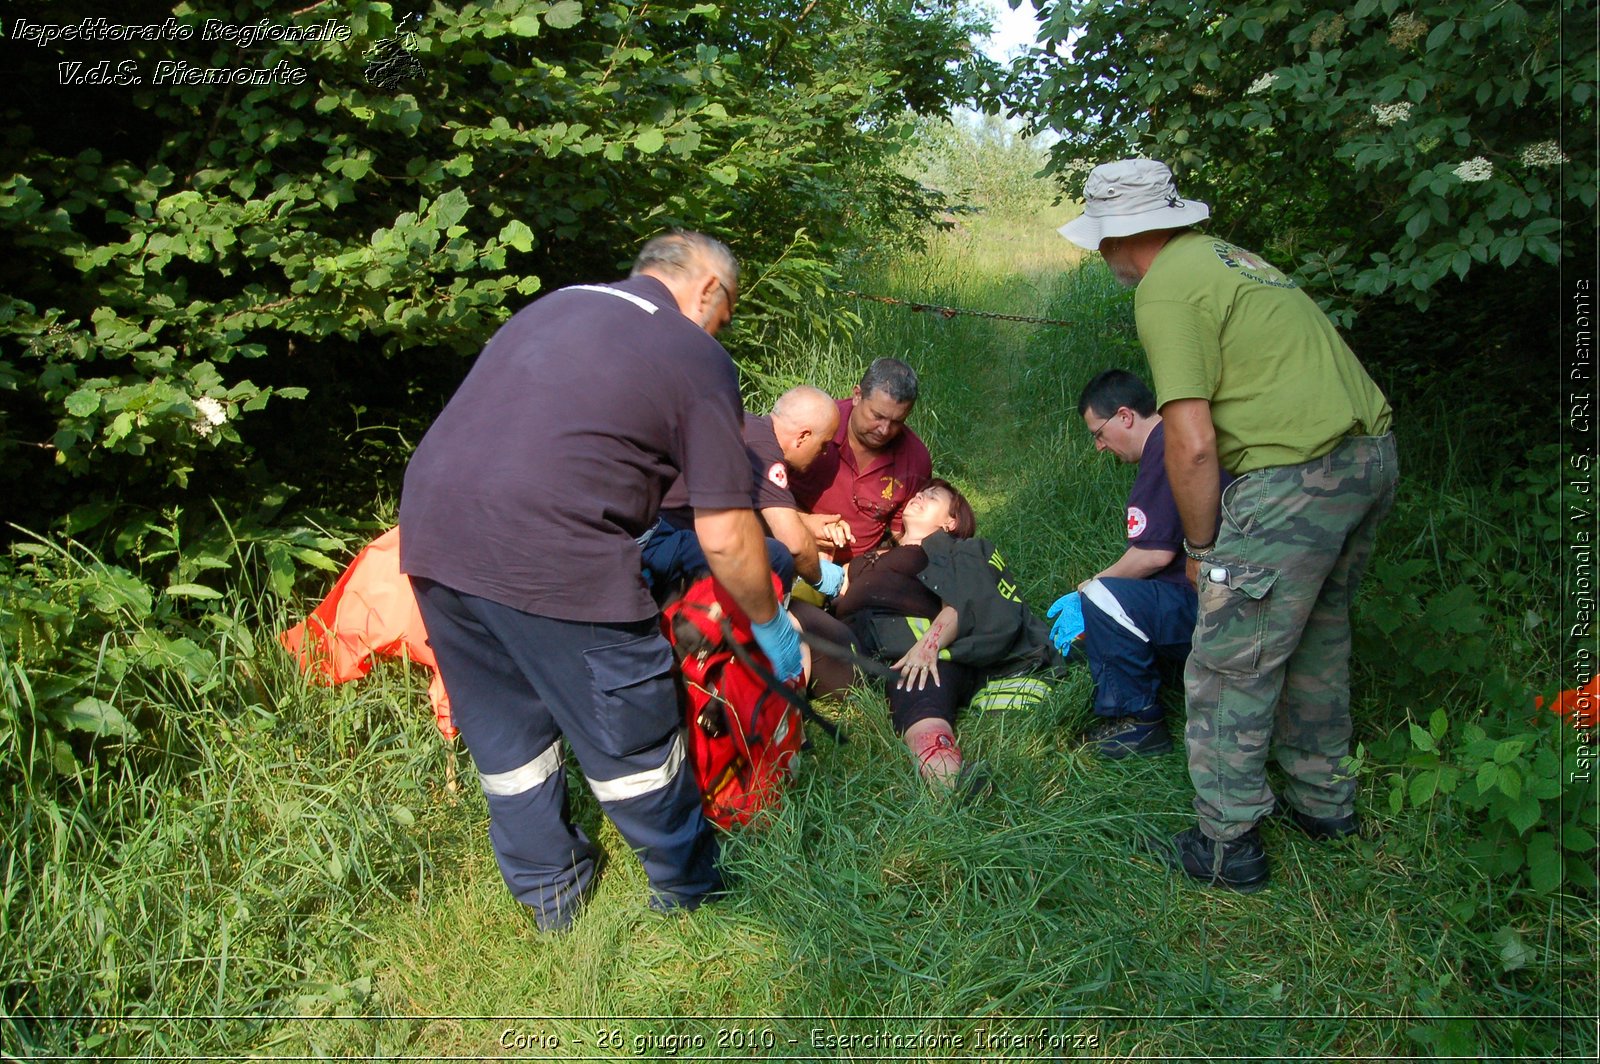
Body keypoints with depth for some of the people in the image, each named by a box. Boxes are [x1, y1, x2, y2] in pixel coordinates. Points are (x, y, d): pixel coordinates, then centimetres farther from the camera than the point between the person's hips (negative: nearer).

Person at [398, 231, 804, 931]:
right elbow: (726, 537, -1)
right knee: (630, 736, 14)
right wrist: (771, 625, 16)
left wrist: (639, 543, 41)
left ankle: (548, 889, 42)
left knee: (505, 732, 23)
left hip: (429, 525, 7)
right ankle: (687, 885, 36)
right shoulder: (698, 358, 2)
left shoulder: (556, 303, 22)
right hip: (548, 554, -7)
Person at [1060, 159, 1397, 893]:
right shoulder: (1220, 255, 19)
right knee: (1315, 638, 24)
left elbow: (1192, 445, -17)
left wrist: (1202, 546, -1)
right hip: (1372, 449, 10)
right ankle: (1323, 803, 40)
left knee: (1231, 666, 2)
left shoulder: (1166, 289, -10)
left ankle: (1226, 846, 14)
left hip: (1296, 476, -10)